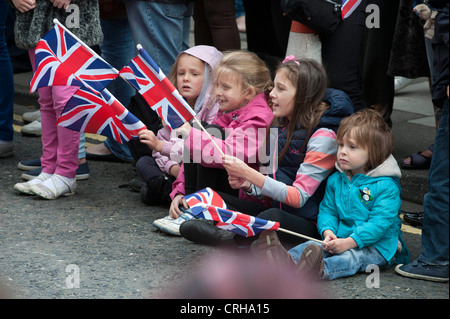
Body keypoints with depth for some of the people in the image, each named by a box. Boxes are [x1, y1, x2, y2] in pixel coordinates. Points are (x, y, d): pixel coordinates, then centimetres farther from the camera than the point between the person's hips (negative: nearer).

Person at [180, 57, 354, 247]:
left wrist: (249, 174, -23)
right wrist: (248, 184, -4)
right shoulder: (281, 126, 11)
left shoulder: (323, 136, -15)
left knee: (273, 216, -41)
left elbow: (298, 197, -19)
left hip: (307, 223, -9)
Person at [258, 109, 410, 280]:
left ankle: (321, 270, -66)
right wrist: (328, 232, -11)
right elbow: (327, 210, 13)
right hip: (341, 240, 6)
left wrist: (349, 242, -27)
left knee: (352, 256, -36)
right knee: (314, 246, -21)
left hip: (377, 246, -6)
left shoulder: (386, 186, -11)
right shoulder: (335, 180, 12)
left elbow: (380, 222, -19)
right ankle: (287, 261, -51)